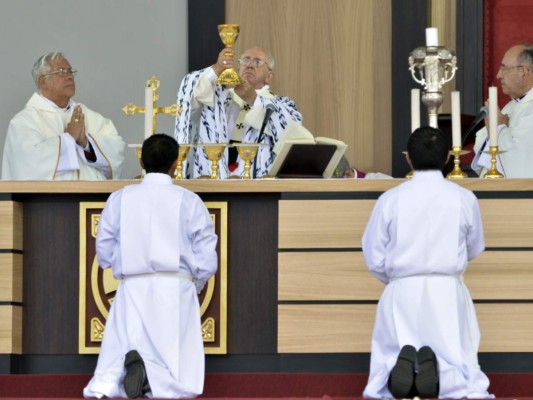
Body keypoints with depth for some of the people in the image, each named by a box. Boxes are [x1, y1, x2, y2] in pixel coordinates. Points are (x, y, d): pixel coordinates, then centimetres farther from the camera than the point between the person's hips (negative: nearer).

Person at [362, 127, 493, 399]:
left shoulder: (390, 199, -4)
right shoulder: (464, 199, -2)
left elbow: (374, 259, 1)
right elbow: (474, 249, 13)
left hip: (401, 293, 0)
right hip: (447, 292, 0)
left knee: (385, 366, 14)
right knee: (460, 367, 10)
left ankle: (401, 366, -22)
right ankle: (441, 371, -25)